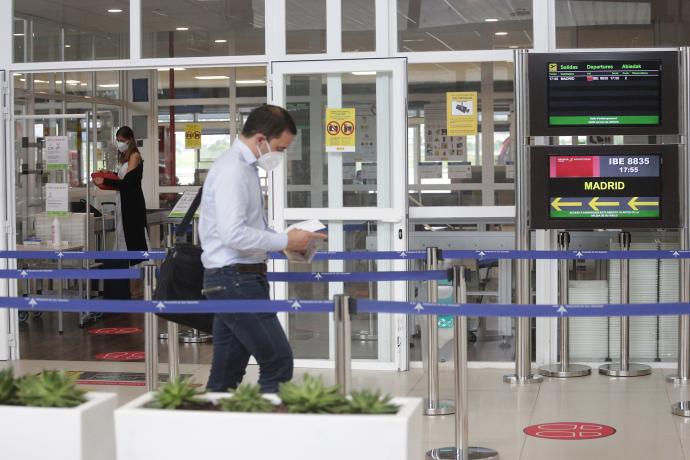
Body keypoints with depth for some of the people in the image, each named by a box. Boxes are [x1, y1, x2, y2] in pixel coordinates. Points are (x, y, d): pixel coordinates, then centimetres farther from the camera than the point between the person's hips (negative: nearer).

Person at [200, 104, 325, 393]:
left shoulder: (244, 167, 16)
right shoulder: (233, 170, -16)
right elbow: (234, 234, -25)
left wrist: (283, 243, 11)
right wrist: (285, 242, -17)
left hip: (238, 279, 10)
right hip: (234, 279, -10)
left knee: (227, 372, 11)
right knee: (278, 361, -9)